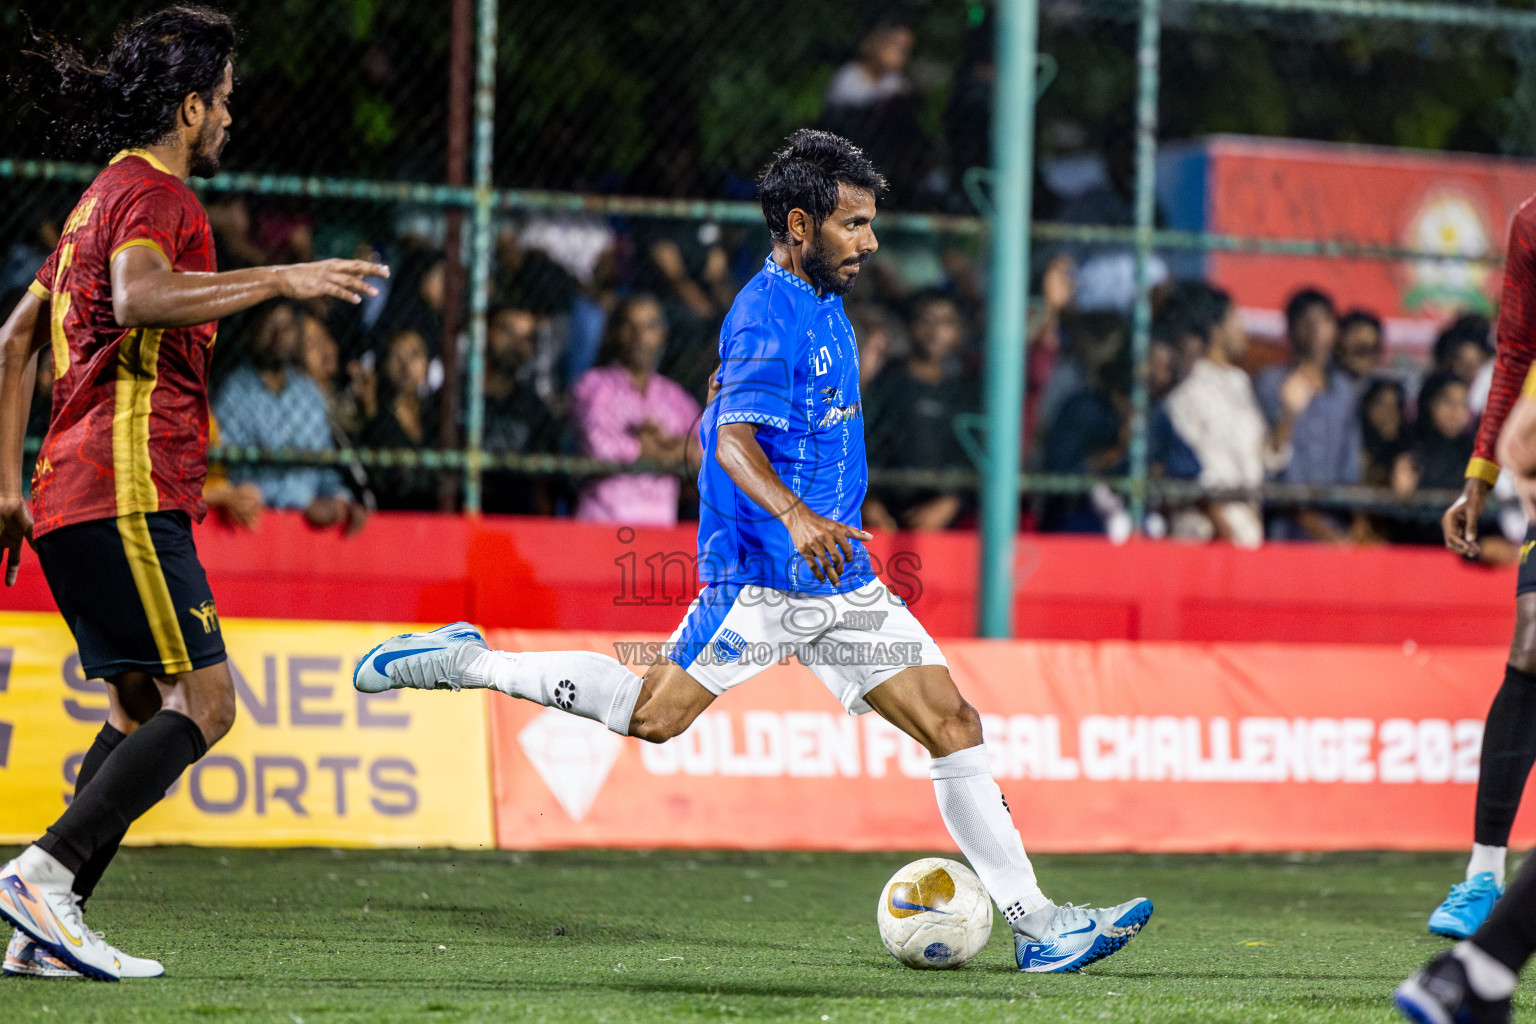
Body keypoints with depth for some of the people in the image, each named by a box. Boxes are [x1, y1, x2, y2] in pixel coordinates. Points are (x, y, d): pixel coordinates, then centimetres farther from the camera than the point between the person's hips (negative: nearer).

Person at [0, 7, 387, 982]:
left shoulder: (106, 196, 23)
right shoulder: (153, 191, -6)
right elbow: (137, 297, -29)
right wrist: (281, 279, -27)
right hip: (126, 490, -10)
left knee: (144, 709, 11)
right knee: (202, 702, -12)